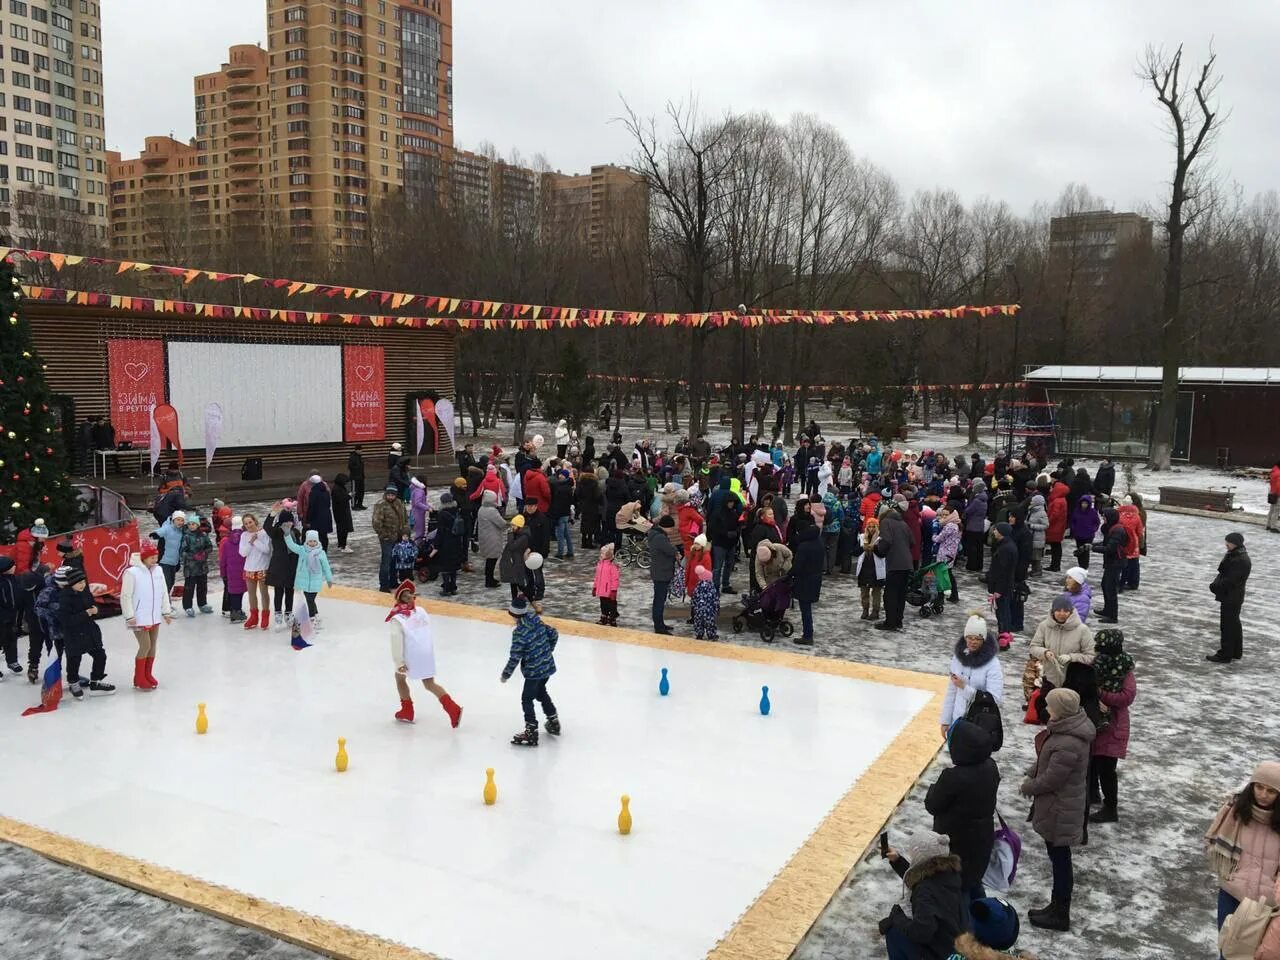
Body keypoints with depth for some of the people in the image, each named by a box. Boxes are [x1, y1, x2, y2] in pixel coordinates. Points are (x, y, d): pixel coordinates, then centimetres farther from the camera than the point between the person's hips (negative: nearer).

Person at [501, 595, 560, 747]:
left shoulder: (519, 632, -22)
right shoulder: (538, 622, 0)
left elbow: (515, 656, -20)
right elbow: (554, 634, 10)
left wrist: (506, 674, -8)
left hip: (534, 671, -8)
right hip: (548, 665, 8)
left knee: (527, 699, 4)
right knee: (541, 692, 27)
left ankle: (531, 732, 5)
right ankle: (553, 722, 37)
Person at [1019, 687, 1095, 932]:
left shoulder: (1068, 745, -33)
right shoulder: (1068, 727, -3)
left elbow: (1050, 780, -24)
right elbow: (1046, 757, 10)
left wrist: (1028, 787, -7)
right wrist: (1030, 776, 3)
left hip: (1060, 811, -10)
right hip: (1058, 804, 10)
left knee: (1060, 858, 6)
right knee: (1058, 857, 21)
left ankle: (1060, 915, 22)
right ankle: (1058, 907, 36)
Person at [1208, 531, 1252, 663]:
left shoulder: (1241, 560, -23)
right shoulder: (1232, 555, 8)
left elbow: (1231, 580, -25)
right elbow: (1223, 573, 13)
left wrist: (1216, 586, -15)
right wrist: (1216, 584, -3)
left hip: (1231, 598, -11)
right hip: (1234, 598, 11)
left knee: (1227, 625, -3)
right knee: (1234, 624, 21)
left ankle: (1225, 654, 4)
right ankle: (1236, 652, 34)